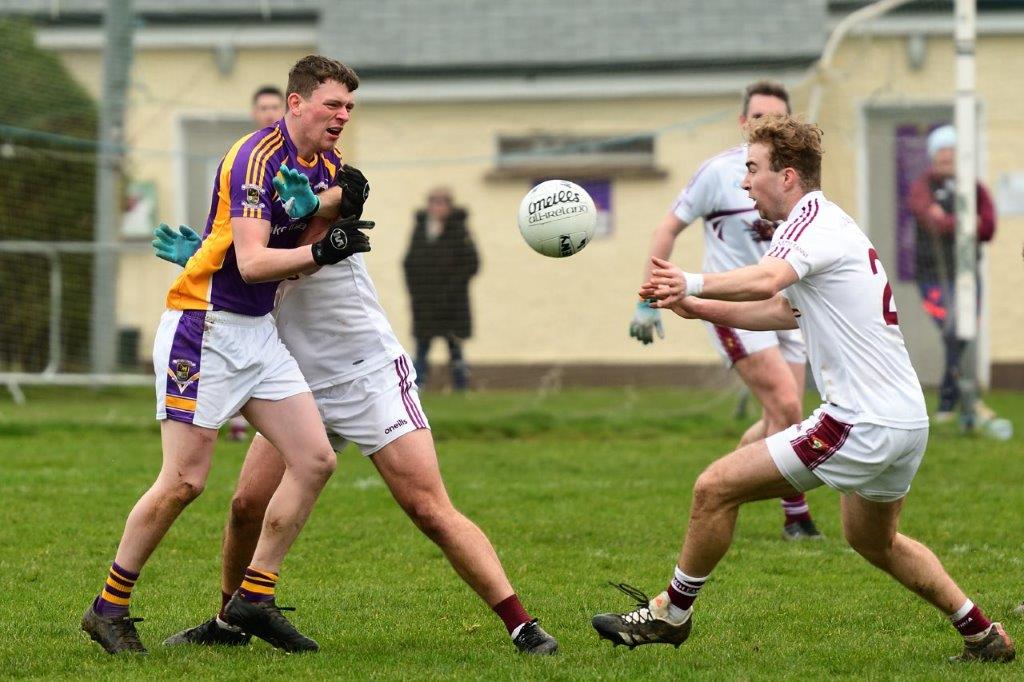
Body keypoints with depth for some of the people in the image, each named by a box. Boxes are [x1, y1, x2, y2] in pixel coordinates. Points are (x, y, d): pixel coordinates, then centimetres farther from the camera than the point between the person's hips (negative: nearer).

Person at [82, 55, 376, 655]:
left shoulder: (328, 166, 9)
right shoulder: (257, 157, -18)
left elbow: (300, 252, 9)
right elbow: (251, 261, -24)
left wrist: (338, 209, -8)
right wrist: (318, 252, -36)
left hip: (258, 332, 8)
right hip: (204, 328, -8)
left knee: (316, 460, -1)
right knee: (184, 481, -9)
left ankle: (254, 598, 6)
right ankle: (109, 606, 6)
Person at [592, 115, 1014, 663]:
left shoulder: (813, 220, -12)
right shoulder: (830, 225, 19)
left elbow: (769, 278, -34)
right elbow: (780, 309, 28)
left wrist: (694, 284, -47)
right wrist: (696, 307, 19)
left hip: (861, 423, -10)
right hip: (907, 418, 10)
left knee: (715, 488, -7)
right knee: (874, 540, 30)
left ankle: (671, 613, 6)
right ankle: (983, 635, 32)